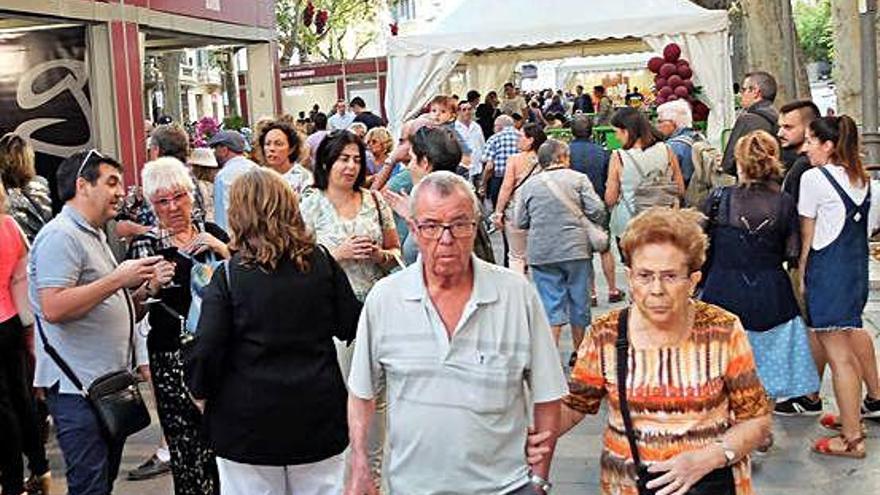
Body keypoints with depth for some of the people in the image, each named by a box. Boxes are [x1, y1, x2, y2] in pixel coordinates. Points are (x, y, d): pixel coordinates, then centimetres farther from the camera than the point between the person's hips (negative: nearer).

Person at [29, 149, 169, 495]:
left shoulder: (94, 236, 19)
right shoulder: (61, 236, -12)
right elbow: (54, 309, -24)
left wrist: (146, 286, 4)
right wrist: (119, 279, -19)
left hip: (108, 384, 10)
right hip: (78, 389, -10)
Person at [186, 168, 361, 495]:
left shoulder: (229, 275, -11)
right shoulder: (321, 261, -4)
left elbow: (206, 352, -13)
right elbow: (351, 327, 4)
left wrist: (201, 393, 5)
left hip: (249, 421, -2)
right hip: (319, 417, 2)